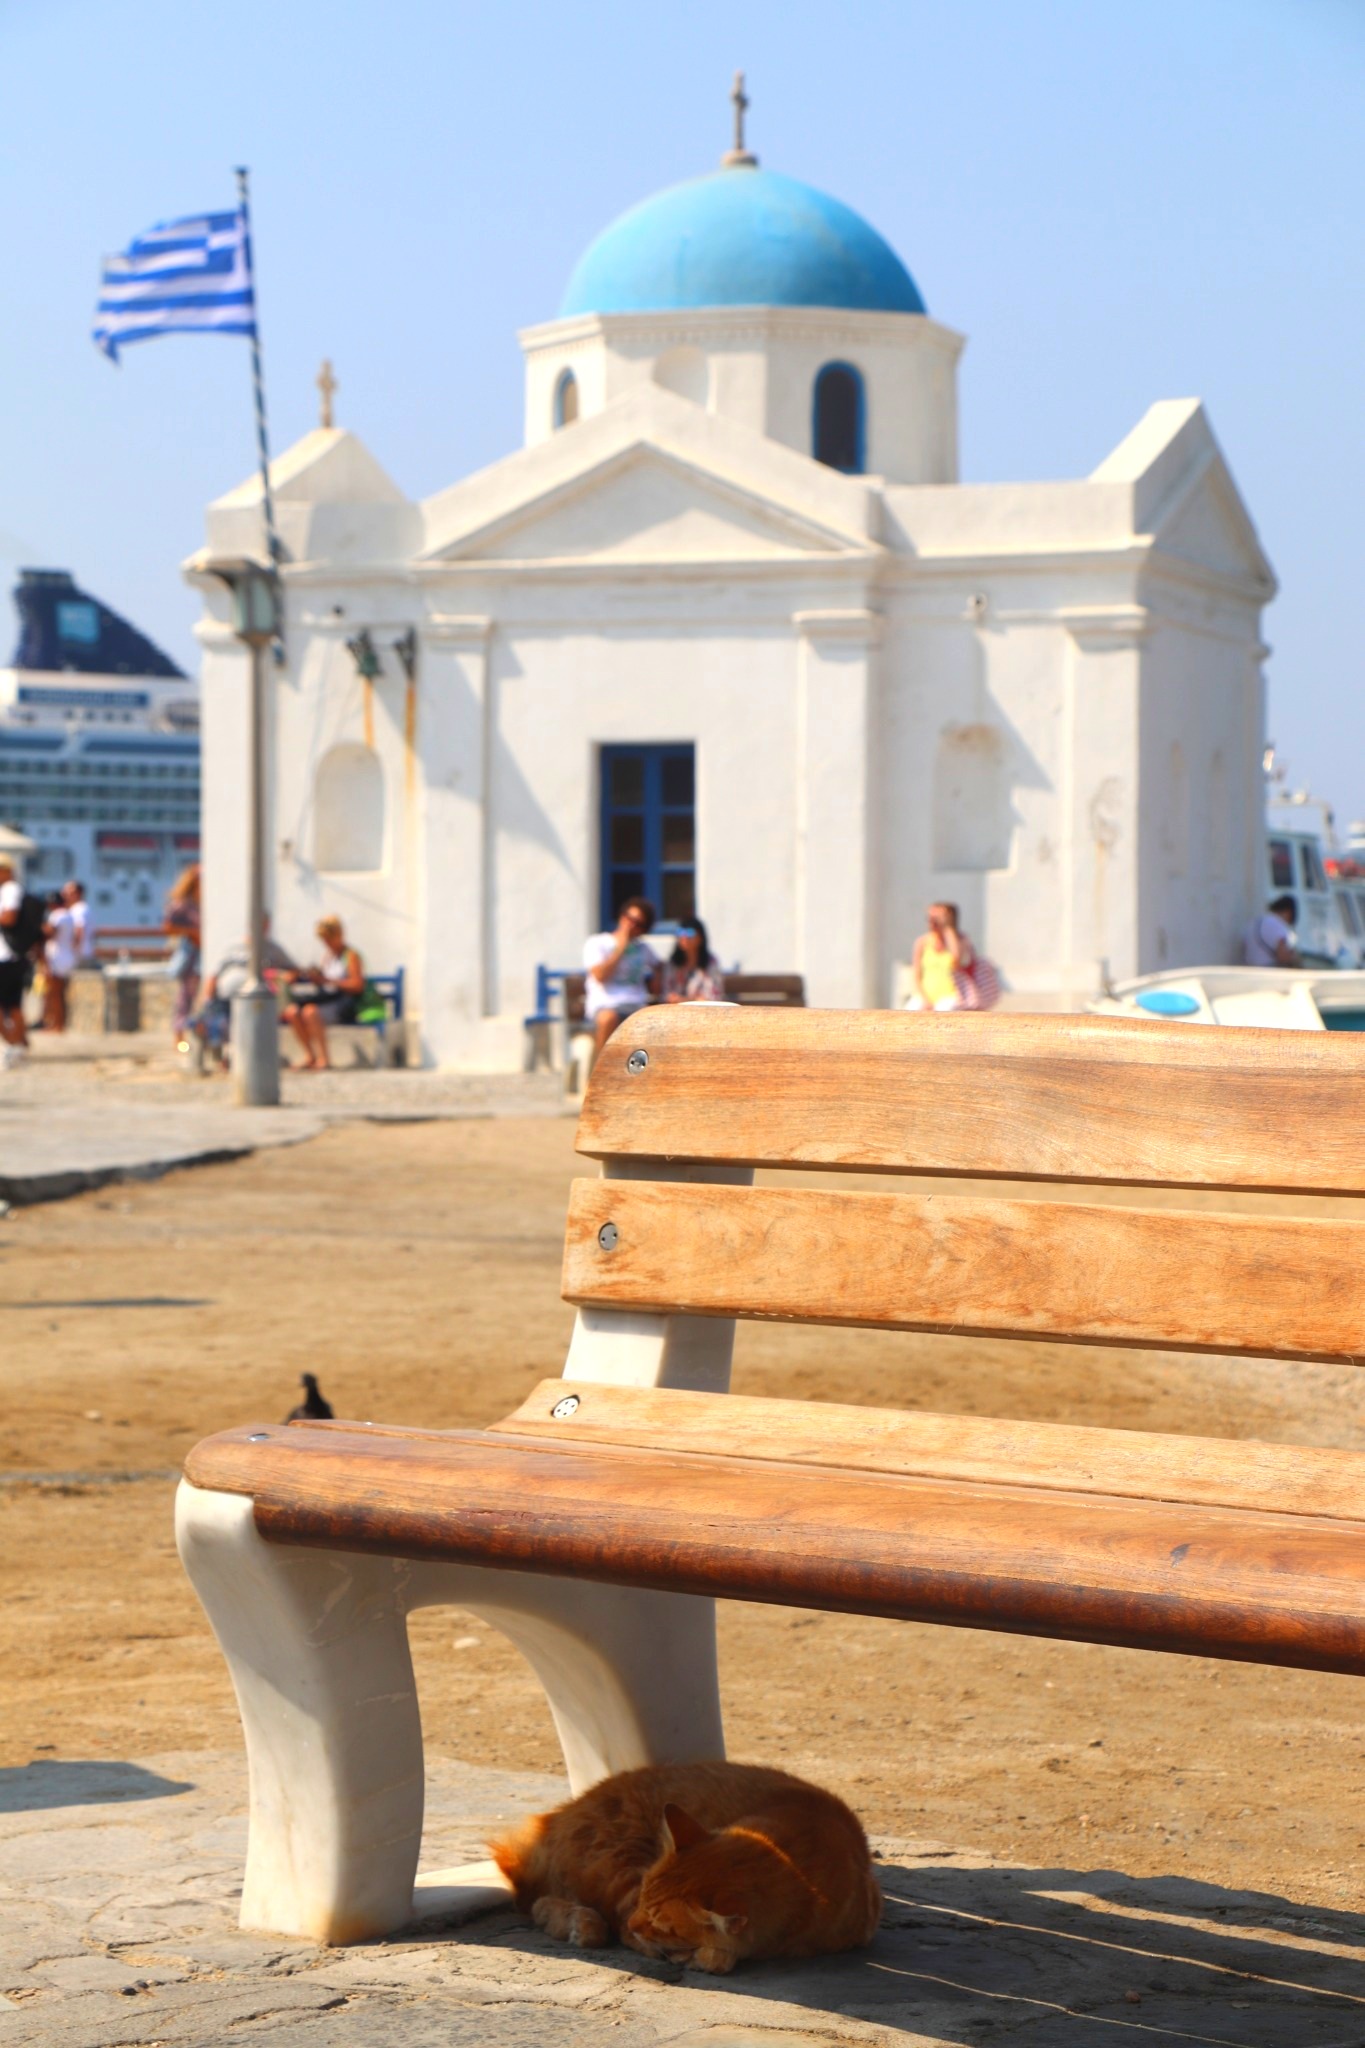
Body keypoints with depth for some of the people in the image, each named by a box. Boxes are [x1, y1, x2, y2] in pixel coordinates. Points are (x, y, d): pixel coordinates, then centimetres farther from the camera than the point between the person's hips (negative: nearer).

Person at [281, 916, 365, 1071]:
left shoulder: (351, 955, -5)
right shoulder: (327, 955, 17)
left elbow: (357, 985, -15)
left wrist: (327, 980, -18)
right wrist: (314, 977, -4)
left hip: (345, 1005, -8)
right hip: (327, 999, 8)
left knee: (310, 1011, -33)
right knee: (292, 1011, -17)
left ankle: (323, 1059, -26)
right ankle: (310, 1056, -7)